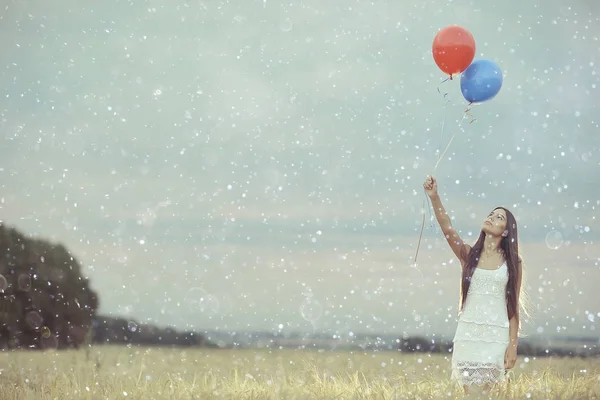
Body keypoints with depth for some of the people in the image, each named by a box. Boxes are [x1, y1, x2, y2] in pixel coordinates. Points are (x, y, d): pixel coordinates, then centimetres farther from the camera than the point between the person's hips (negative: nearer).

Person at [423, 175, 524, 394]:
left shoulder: (513, 262, 3)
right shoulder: (468, 254, 5)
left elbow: (513, 305, 3)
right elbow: (447, 229, -12)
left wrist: (513, 345, -3)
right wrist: (434, 197, -27)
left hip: (496, 335, -1)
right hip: (468, 332, 1)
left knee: (486, 390, -3)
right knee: (469, 391, 0)